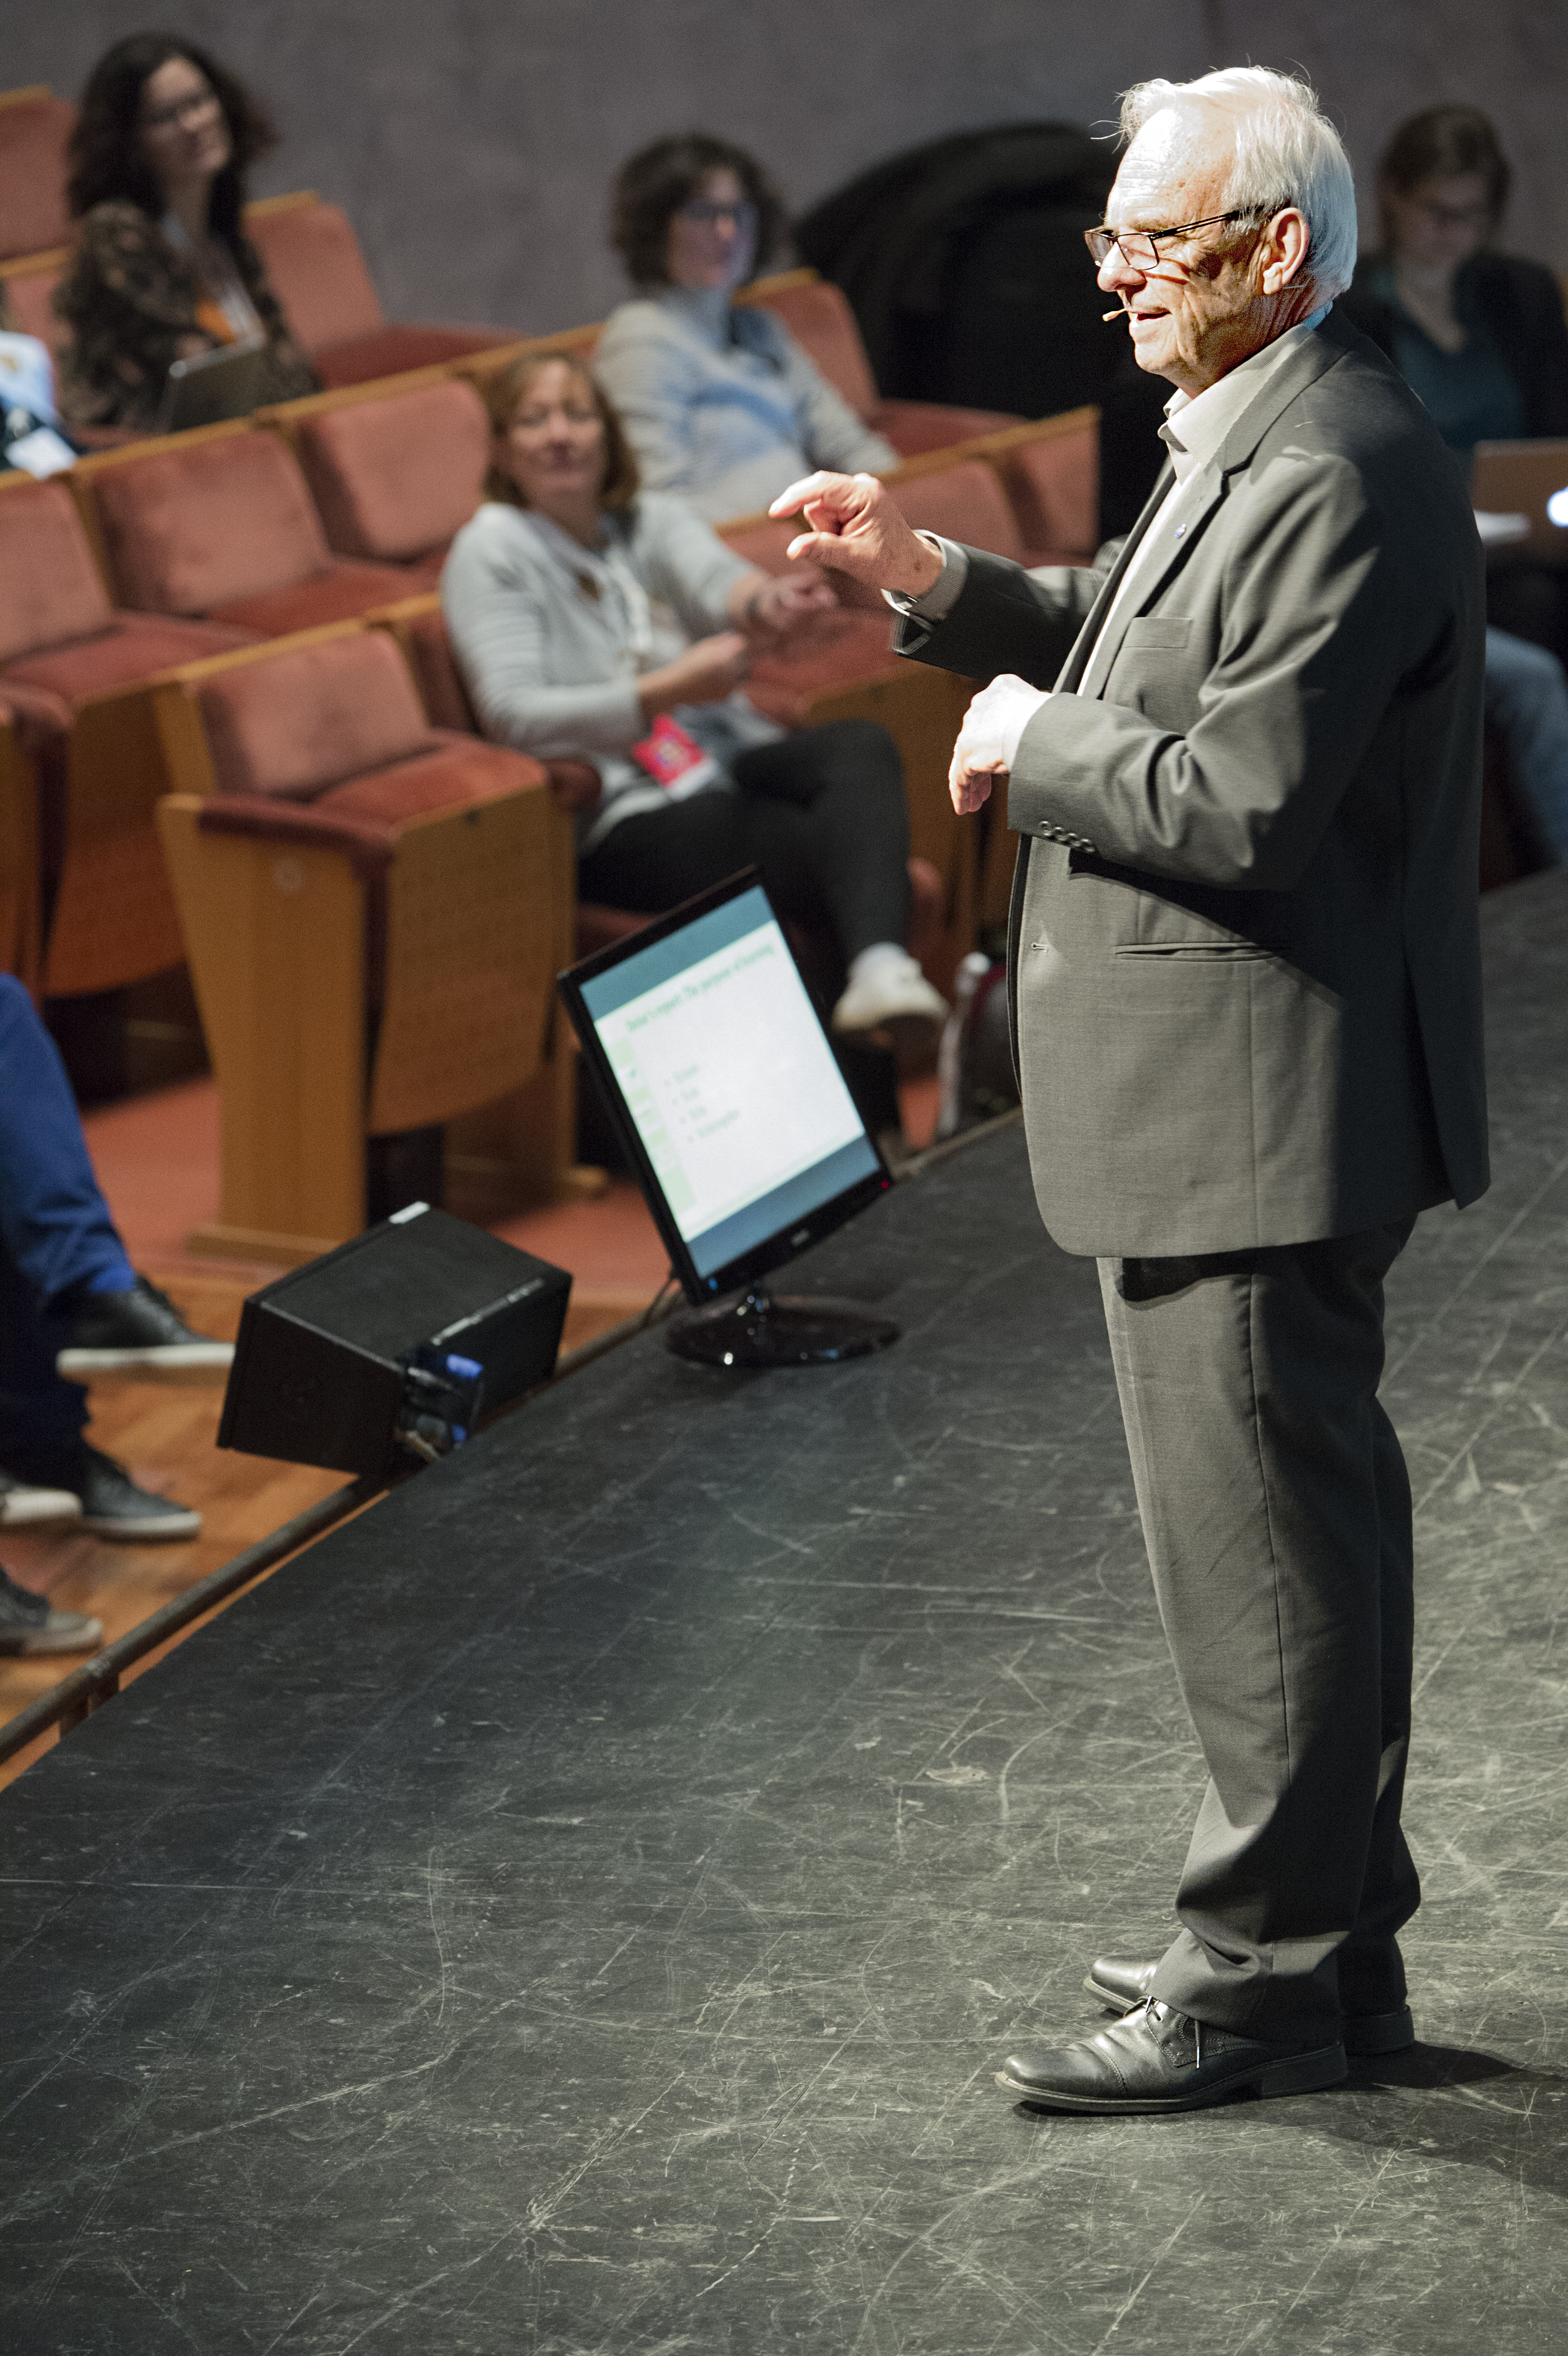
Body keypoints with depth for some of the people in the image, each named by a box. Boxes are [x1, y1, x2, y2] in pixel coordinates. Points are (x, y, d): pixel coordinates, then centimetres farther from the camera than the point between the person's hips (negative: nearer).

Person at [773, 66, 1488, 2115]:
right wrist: (932, 585, 11)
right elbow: (1149, 662, 22)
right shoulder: (1255, 442, 13)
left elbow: (1243, 798, -27)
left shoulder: (1333, 480, -21)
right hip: (1222, 1098, 11)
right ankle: (1328, 1937, 29)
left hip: (1257, 1109, -11)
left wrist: (1032, 747, -13)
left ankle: (1263, 1981, 8)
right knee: (1294, 1519, 18)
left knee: (1258, 1536, -2)